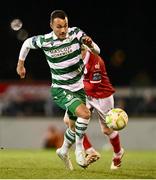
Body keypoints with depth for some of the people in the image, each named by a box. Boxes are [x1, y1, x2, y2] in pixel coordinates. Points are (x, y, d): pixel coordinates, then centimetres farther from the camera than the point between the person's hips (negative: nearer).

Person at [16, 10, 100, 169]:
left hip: (79, 87, 4)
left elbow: (97, 51, -11)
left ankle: (64, 150, 44)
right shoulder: (44, 41, -15)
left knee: (74, 125, 17)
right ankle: (79, 146, -6)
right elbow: (27, 43, 6)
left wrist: (90, 44, -34)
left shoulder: (75, 33, -12)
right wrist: (20, 64, 13)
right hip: (60, 90, -4)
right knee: (84, 114, -27)